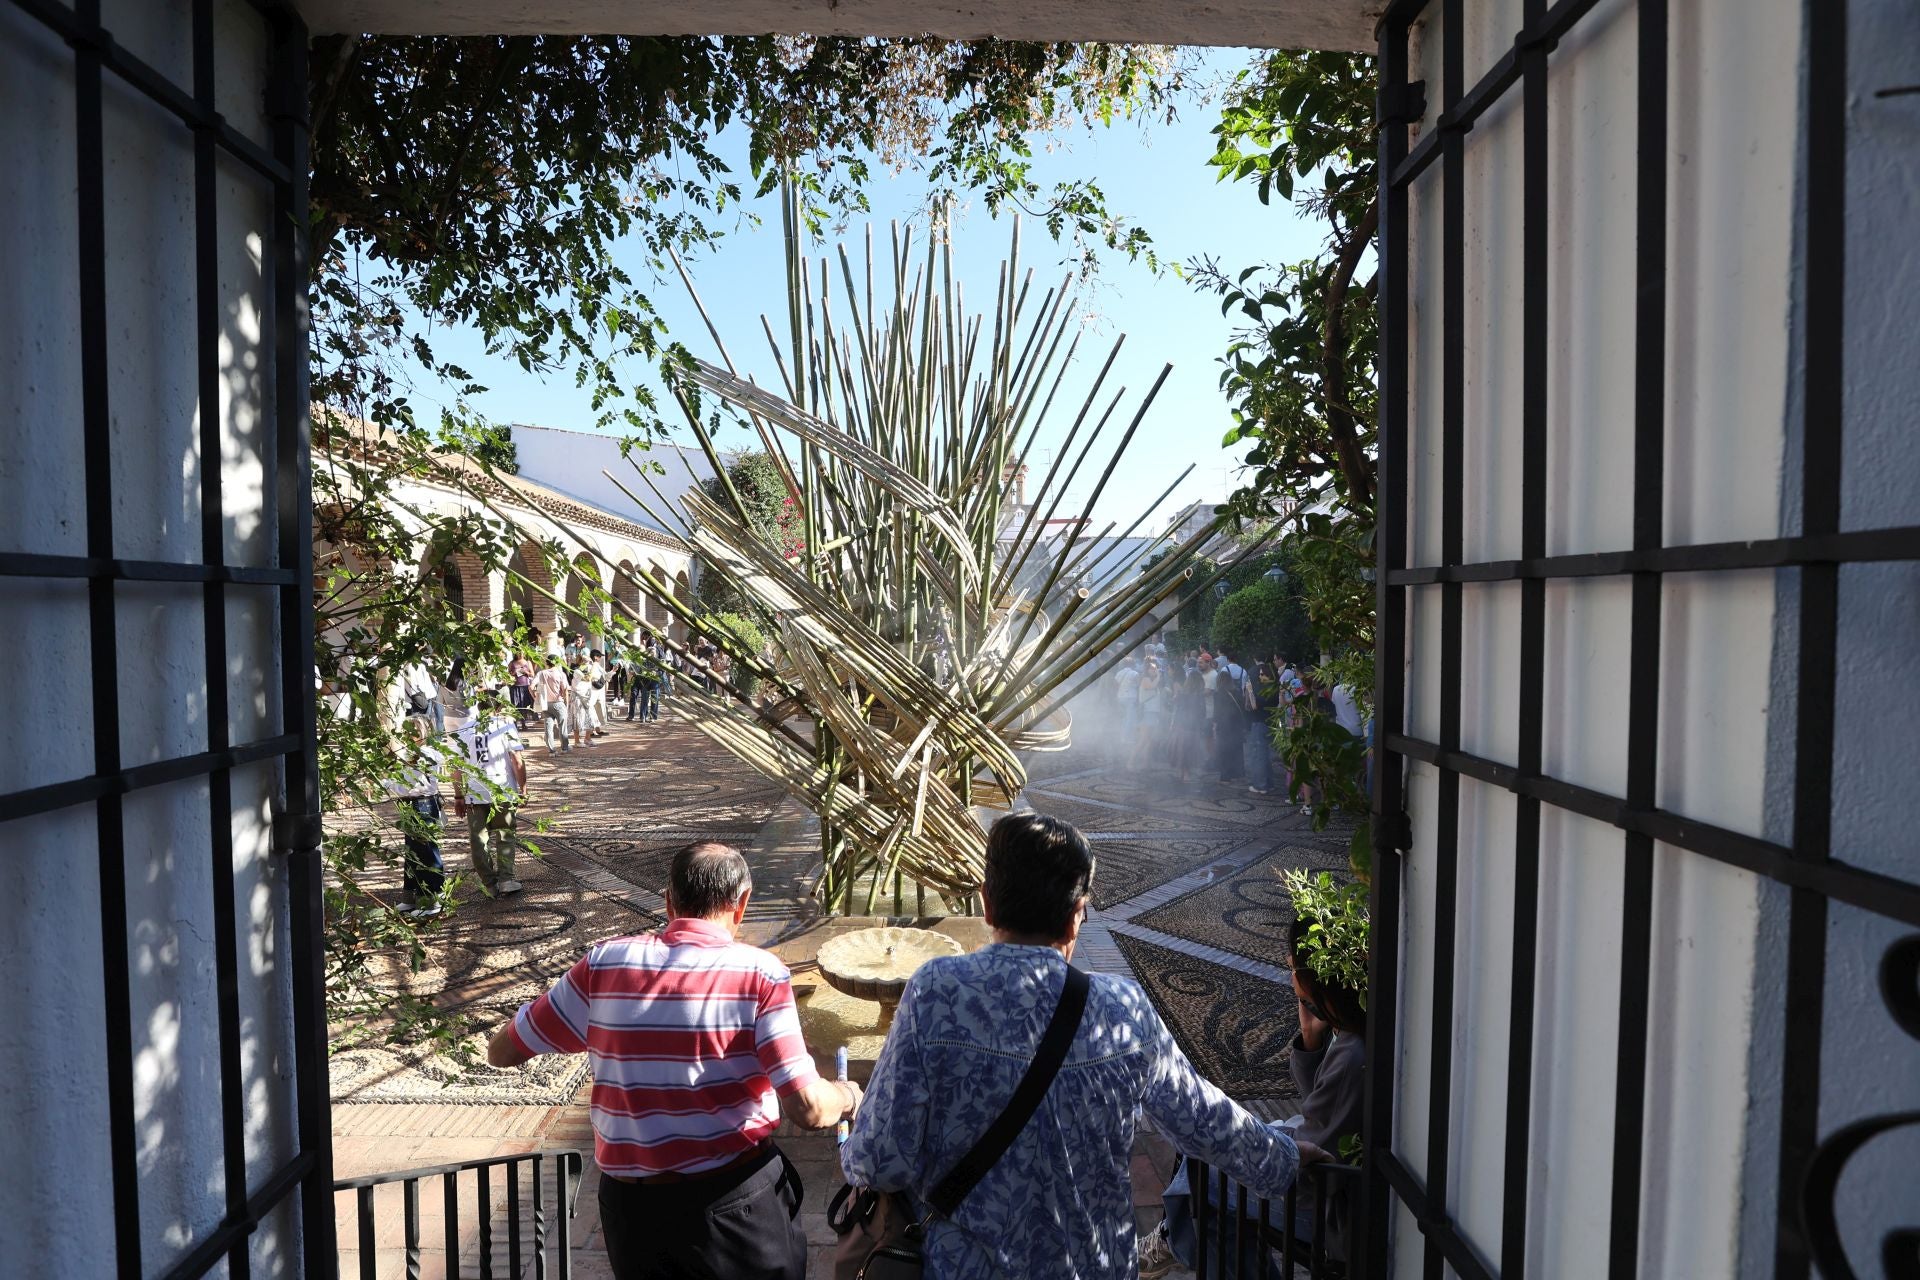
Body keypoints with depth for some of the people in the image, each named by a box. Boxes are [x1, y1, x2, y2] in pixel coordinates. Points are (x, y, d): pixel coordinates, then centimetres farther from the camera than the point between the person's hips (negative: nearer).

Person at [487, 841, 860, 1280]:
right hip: (736, 1195, -3)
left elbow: (501, 1051, 5)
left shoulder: (605, 963, -7)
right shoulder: (759, 972, -15)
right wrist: (848, 1096, 2)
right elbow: (808, 1109, -19)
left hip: (630, 1203, 3)